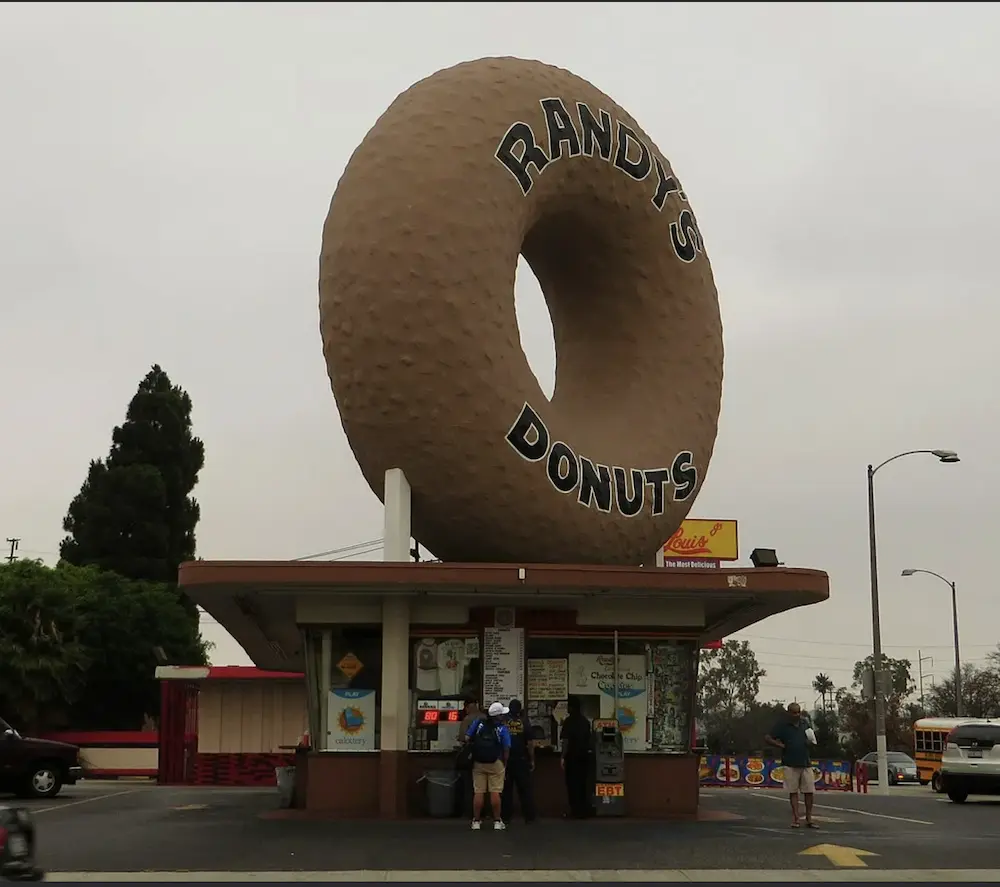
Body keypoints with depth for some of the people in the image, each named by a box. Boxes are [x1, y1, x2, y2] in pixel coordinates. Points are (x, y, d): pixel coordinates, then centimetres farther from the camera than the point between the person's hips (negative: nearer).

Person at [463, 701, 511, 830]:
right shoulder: (502, 729, -8)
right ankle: (497, 822, 4)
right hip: (495, 764, -2)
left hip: (478, 763, 2)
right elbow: (506, 749, -9)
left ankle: (476, 822, 8)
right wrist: (505, 764, 6)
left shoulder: (478, 723, -3)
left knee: (478, 793, 5)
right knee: (495, 793, 2)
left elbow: (467, 739, -5)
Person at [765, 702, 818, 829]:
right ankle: (795, 819, 7)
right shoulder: (782, 725, -4)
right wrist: (782, 746, -9)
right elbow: (767, 738, -5)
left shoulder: (804, 723, 11)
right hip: (791, 763, -4)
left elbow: (810, 737, 28)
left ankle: (809, 819, 10)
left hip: (806, 762, 4)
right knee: (793, 792, 2)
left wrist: (811, 740, 5)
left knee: (810, 791, 1)